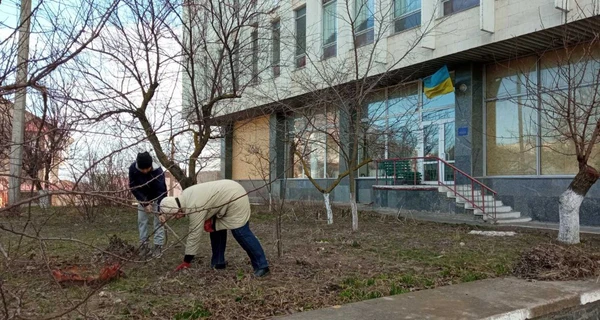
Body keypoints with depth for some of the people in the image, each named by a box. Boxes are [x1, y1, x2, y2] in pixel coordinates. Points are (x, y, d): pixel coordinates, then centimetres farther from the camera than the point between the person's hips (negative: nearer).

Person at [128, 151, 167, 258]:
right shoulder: (133, 169, -29)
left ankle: (158, 246, -1)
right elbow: (133, 187, -21)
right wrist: (144, 203, -27)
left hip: (157, 197, -3)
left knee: (158, 220, -6)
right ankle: (144, 245, 11)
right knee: (141, 220, 2)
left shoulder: (158, 171, -36)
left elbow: (161, 191, -36)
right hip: (142, 198, 3)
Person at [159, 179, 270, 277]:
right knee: (216, 228, 11)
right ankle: (218, 262, 19)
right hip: (228, 193, 11)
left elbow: (194, 235, -22)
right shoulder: (185, 196, 3)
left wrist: (186, 262, -14)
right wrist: (208, 220, -3)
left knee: (240, 232, -13)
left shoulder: (193, 207, -26)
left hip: (235, 197, -11)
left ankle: (262, 266, -10)